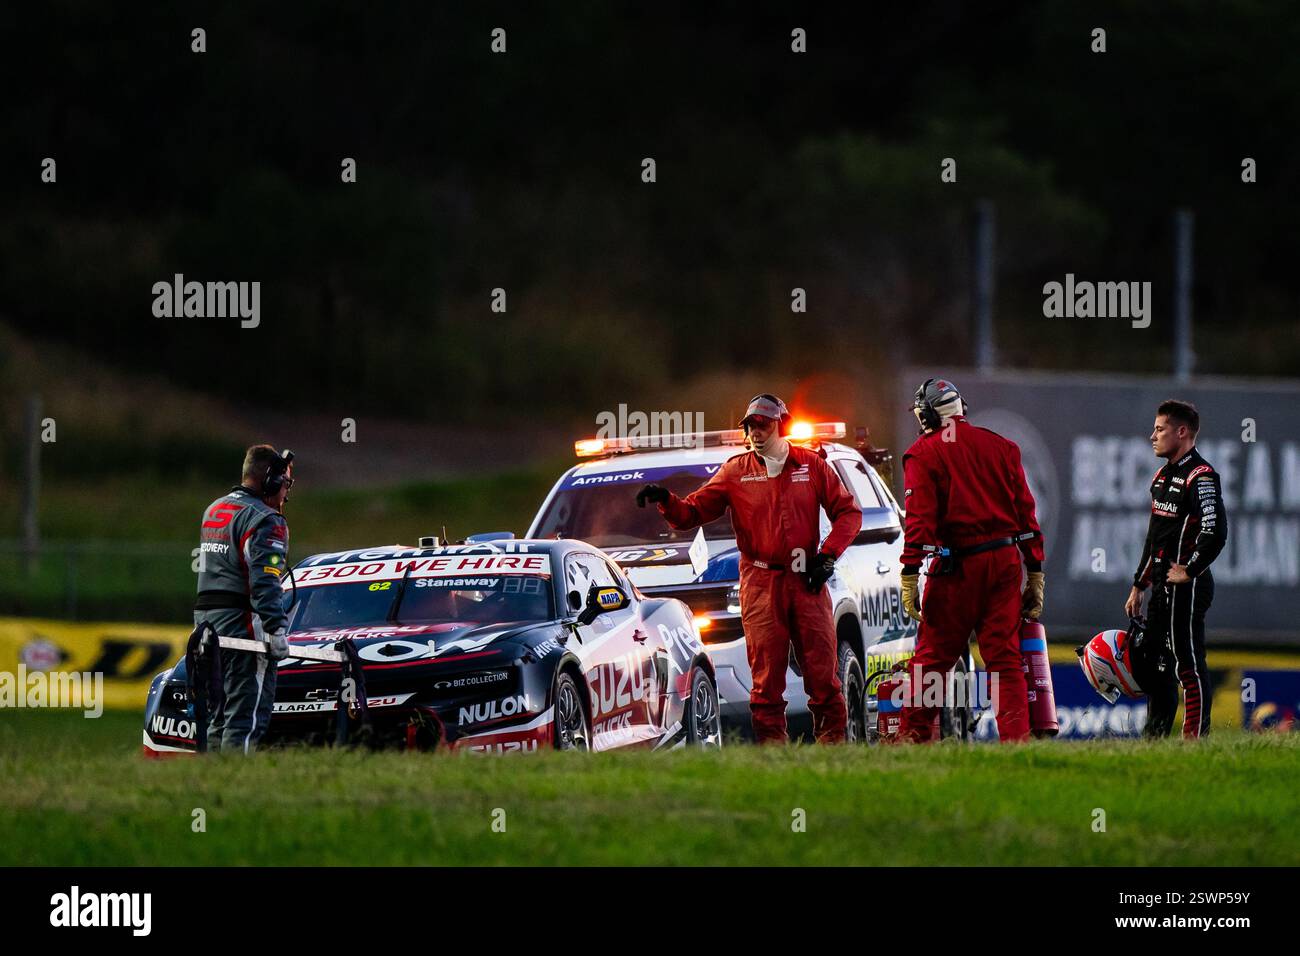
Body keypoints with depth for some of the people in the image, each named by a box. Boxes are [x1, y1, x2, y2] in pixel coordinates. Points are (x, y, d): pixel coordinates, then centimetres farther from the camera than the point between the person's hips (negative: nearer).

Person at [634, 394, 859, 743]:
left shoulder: (811, 465, 9)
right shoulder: (735, 472, 9)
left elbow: (848, 512, 10)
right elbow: (692, 514, 7)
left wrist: (827, 556, -2)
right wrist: (666, 501, -14)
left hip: (807, 582, 0)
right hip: (761, 585, 0)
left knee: (823, 671, -2)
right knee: (766, 675, -5)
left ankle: (832, 739, 4)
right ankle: (772, 745, -3)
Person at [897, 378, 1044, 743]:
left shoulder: (924, 453, -1)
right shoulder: (1000, 446, 12)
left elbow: (919, 518, -11)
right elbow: (1026, 511, 10)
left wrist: (909, 576, -12)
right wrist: (1035, 574, 13)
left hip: (958, 564, -4)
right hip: (1005, 561, 4)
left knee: (933, 655, 4)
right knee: (1005, 657, 4)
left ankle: (913, 735, 7)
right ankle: (1016, 737, -4)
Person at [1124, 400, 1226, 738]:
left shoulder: (1200, 477, -13)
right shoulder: (1163, 477, 17)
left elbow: (1215, 533, -24)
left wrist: (1189, 571, -15)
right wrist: (1138, 586, 23)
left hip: (1187, 586, -10)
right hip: (1162, 585, 10)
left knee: (1189, 665, -8)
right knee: (1152, 664, 12)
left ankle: (1196, 739, -6)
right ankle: (1155, 735, 19)